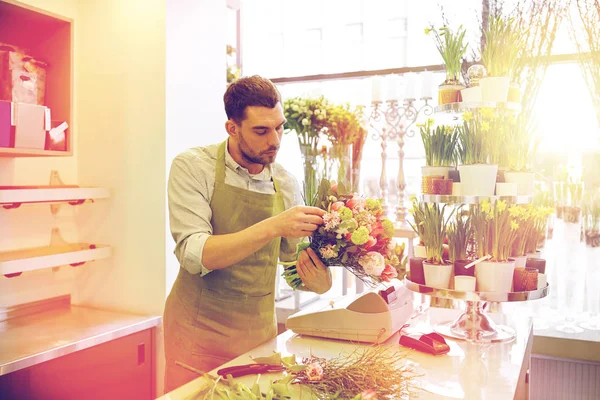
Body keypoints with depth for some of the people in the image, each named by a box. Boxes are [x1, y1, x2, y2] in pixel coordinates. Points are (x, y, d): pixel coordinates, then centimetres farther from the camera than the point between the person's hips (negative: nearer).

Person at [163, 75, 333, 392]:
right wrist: (273, 227, -32)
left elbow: (293, 260, 8)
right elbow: (194, 255, -23)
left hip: (259, 333, 4)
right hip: (199, 331, -3)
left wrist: (318, 281, -14)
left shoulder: (286, 184, 0)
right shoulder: (193, 167, -12)